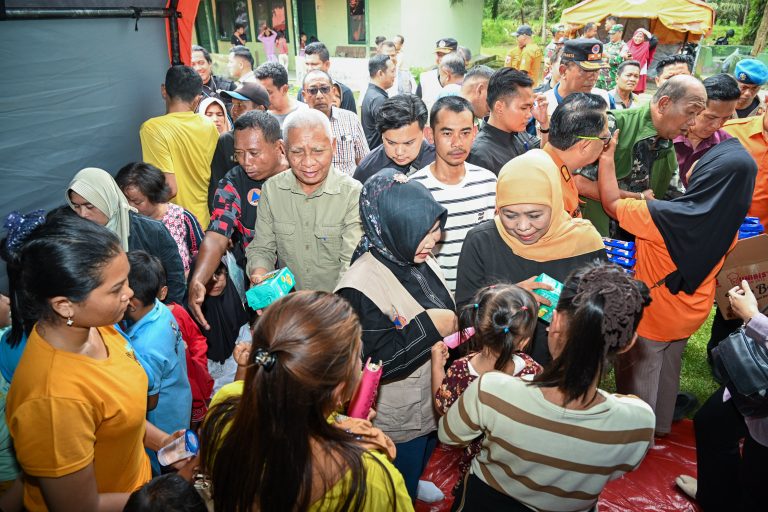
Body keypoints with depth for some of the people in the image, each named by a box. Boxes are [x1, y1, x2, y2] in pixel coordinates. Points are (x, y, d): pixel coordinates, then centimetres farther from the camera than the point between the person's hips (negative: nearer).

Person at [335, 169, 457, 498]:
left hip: (432, 403, 7)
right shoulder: (360, 288, -31)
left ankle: (414, 485, 61)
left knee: (418, 467, 34)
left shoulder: (419, 260, -6)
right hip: (397, 422, -7)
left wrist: (453, 326, -5)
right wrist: (429, 326, -33)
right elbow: (375, 363, -32)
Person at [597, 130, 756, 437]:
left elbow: (611, 203, -22)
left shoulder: (665, 217, -35)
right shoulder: (729, 221, -14)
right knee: (668, 368, 28)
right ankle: (660, 424, 48)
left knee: (638, 376, 17)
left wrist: (607, 157, -11)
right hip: (692, 313, 6)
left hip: (652, 314, -6)